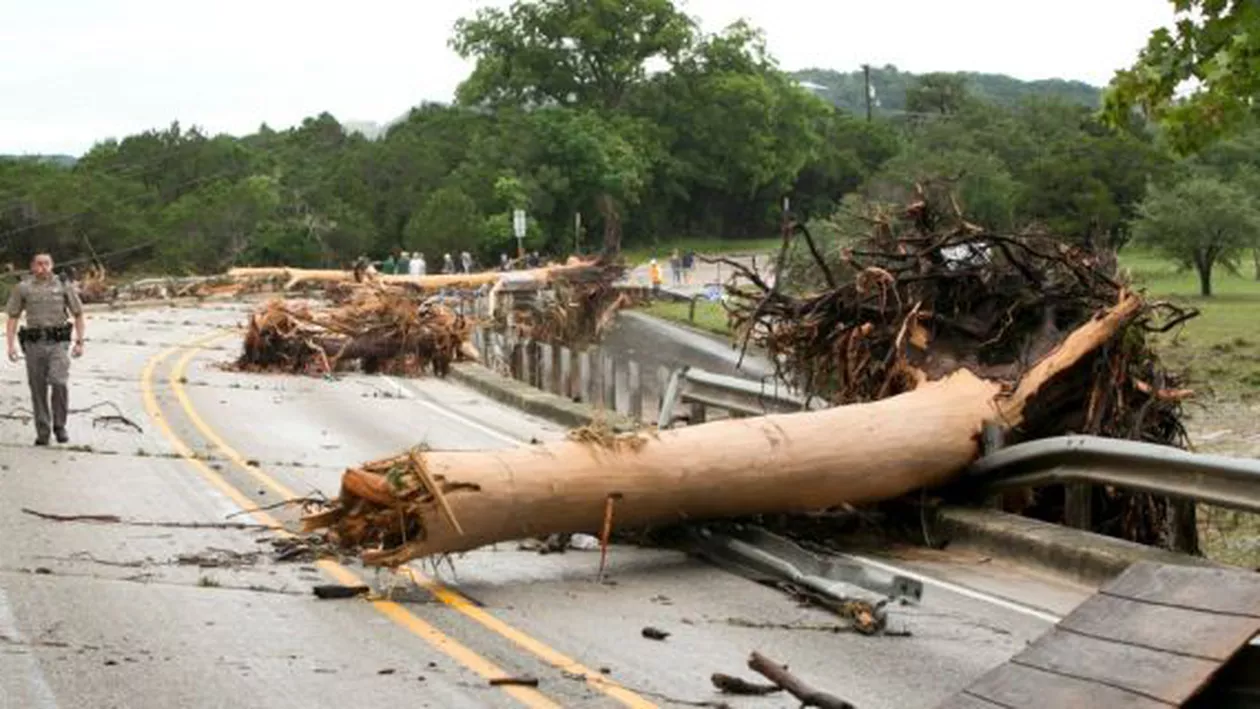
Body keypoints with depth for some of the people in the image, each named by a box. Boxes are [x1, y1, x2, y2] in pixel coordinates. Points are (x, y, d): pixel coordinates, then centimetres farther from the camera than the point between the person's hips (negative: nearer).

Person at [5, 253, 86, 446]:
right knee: (38, 390, 3)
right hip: (34, 343, 1)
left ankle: (59, 426, 0)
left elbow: (78, 315, 11)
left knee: (59, 382, -18)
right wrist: (10, 345, -3)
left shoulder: (63, 286, 6)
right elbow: (12, 318, 7)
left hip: (58, 343, -1)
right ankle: (42, 433, 14)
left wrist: (79, 342, 3)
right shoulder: (23, 288, 6)